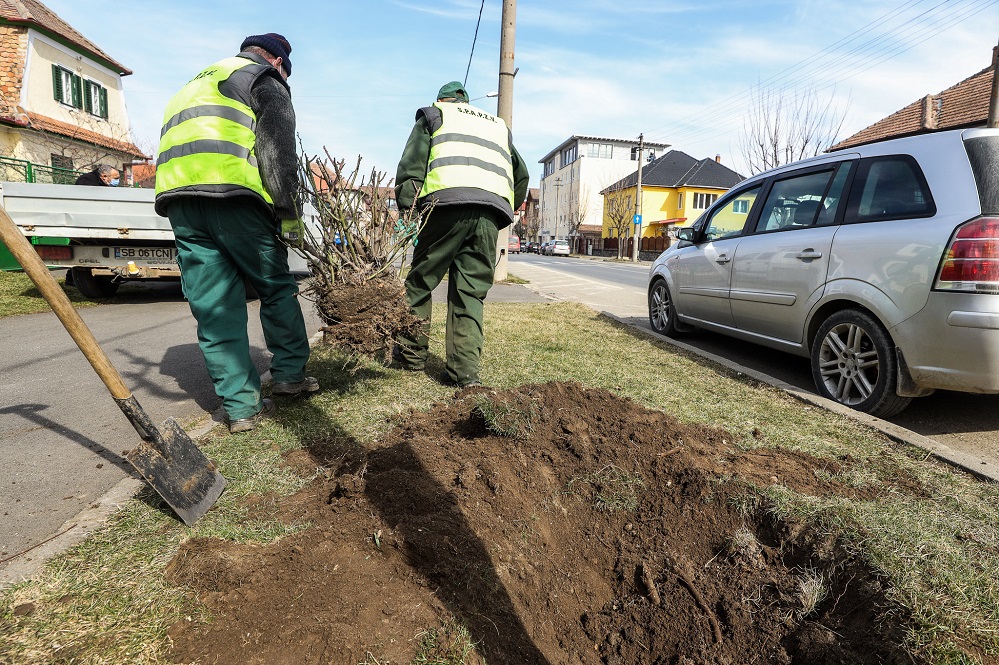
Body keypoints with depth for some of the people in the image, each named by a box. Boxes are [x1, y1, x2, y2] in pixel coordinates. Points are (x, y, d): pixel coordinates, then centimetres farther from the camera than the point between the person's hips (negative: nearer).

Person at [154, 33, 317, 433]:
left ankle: (241, 406, 3)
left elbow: (173, 144, 29)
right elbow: (278, 149, -4)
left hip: (175, 197, 7)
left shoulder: (195, 85, 37)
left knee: (213, 306, 2)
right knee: (276, 288, 9)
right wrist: (289, 212, -6)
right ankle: (289, 374, 15)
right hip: (232, 193, -6)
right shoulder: (267, 81, 13)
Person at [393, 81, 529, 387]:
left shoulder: (433, 114, 23)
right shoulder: (498, 125, 36)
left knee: (421, 280, 8)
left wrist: (406, 211, 3)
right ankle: (464, 370, -3)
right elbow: (521, 175, 29)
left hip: (448, 202, -3)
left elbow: (411, 166, 8)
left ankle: (412, 354, 16)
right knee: (471, 293, 3)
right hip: (493, 209, 4)